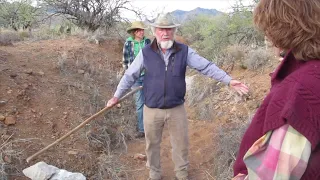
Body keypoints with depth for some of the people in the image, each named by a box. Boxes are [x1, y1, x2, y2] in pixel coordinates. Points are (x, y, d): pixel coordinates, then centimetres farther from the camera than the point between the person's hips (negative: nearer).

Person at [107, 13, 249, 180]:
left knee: (181, 144, 15)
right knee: (152, 144, 16)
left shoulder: (184, 51, -6)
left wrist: (229, 80, -15)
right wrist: (116, 96, 3)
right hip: (152, 110, 0)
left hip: (177, 109, 1)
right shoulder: (145, 52, -6)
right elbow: (129, 75, 1)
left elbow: (207, 67, -8)